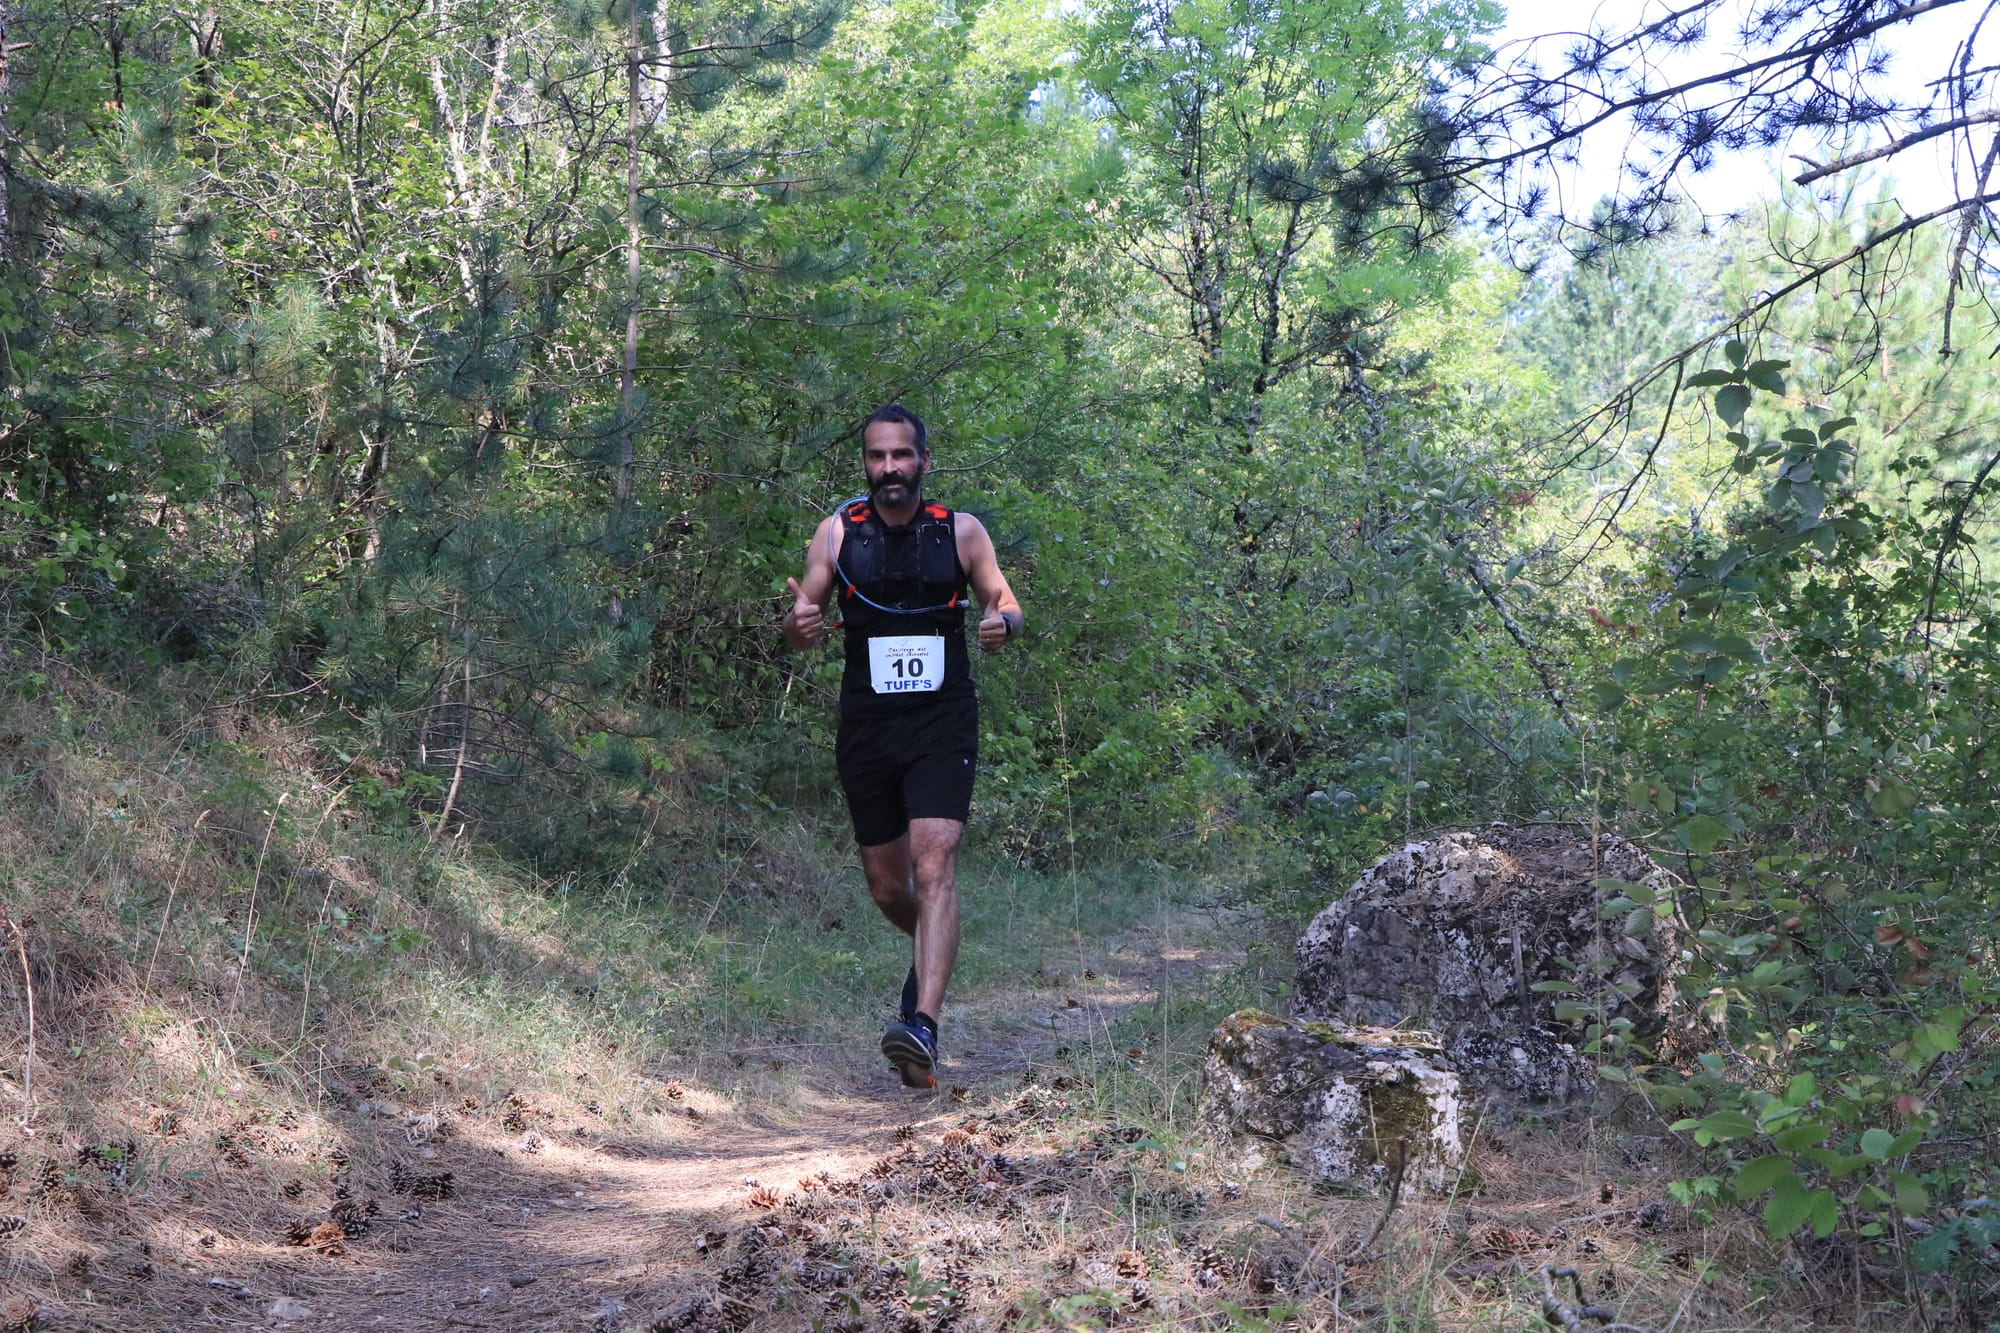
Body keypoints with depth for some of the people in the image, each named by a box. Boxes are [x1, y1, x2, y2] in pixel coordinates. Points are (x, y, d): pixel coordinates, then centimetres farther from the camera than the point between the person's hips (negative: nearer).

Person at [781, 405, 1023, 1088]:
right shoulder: (838, 532, 4)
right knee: (887, 888, 11)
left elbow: (1006, 602, 8)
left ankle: (923, 1026, -28)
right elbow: (799, 629, 5)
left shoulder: (960, 532, 2)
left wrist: (1003, 622, -17)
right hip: (866, 728, 2)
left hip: (943, 726, -2)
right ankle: (933, 952, 45)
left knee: (934, 866, -20)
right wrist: (798, 622, -20)